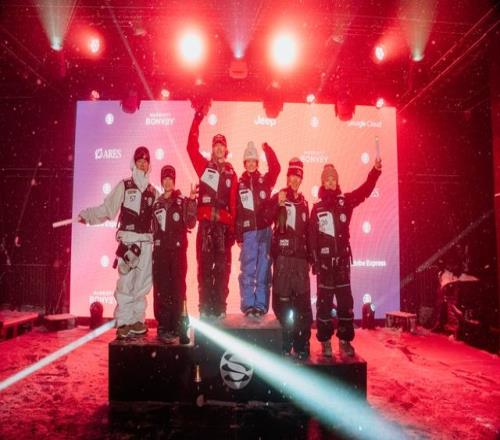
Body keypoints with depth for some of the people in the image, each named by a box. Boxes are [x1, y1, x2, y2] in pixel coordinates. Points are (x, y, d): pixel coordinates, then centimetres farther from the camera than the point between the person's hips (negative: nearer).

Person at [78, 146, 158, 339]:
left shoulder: (153, 191, 14)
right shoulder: (124, 186, 4)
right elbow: (107, 209, -1)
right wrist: (86, 215, -10)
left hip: (147, 242, 4)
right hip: (128, 240, -3)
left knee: (142, 283, 6)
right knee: (126, 282, -8)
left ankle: (137, 320, 16)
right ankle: (123, 323, 0)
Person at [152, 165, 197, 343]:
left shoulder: (182, 202, 4)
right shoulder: (157, 204, 13)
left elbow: (190, 224, -10)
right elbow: (153, 229, 17)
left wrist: (191, 202, -18)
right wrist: (153, 245, 5)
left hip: (178, 250, -2)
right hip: (160, 250, 2)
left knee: (177, 288, 0)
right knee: (161, 289, -1)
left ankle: (176, 326, 8)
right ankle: (163, 327, 4)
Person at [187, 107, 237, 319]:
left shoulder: (231, 173, 13)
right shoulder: (204, 166, 11)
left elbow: (233, 203, 9)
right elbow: (192, 145, -1)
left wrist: (232, 227, 2)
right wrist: (198, 117, -5)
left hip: (224, 224, 1)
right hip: (206, 222, -1)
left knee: (222, 267, 3)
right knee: (204, 267, 1)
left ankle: (220, 308, 12)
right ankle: (205, 308, 9)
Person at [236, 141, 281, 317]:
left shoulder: (265, 180, 10)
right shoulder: (239, 184, 7)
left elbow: (275, 168, -9)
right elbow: (235, 211, 3)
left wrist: (267, 149, -17)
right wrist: (238, 236, -1)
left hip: (264, 231, 1)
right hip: (248, 232, -1)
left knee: (263, 269, 3)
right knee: (247, 271, -1)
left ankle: (261, 305, 11)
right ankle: (248, 305, 8)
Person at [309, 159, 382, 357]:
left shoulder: (345, 201, 4)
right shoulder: (317, 208, 2)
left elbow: (364, 190, -11)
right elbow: (312, 237, -1)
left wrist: (375, 170, -24)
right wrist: (314, 261, -5)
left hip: (342, 259, 1)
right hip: (324, 261, -1)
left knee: (345, 302, 5)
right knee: (324, 302, 5)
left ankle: (345, 341, 18)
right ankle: (325, 341, 16)